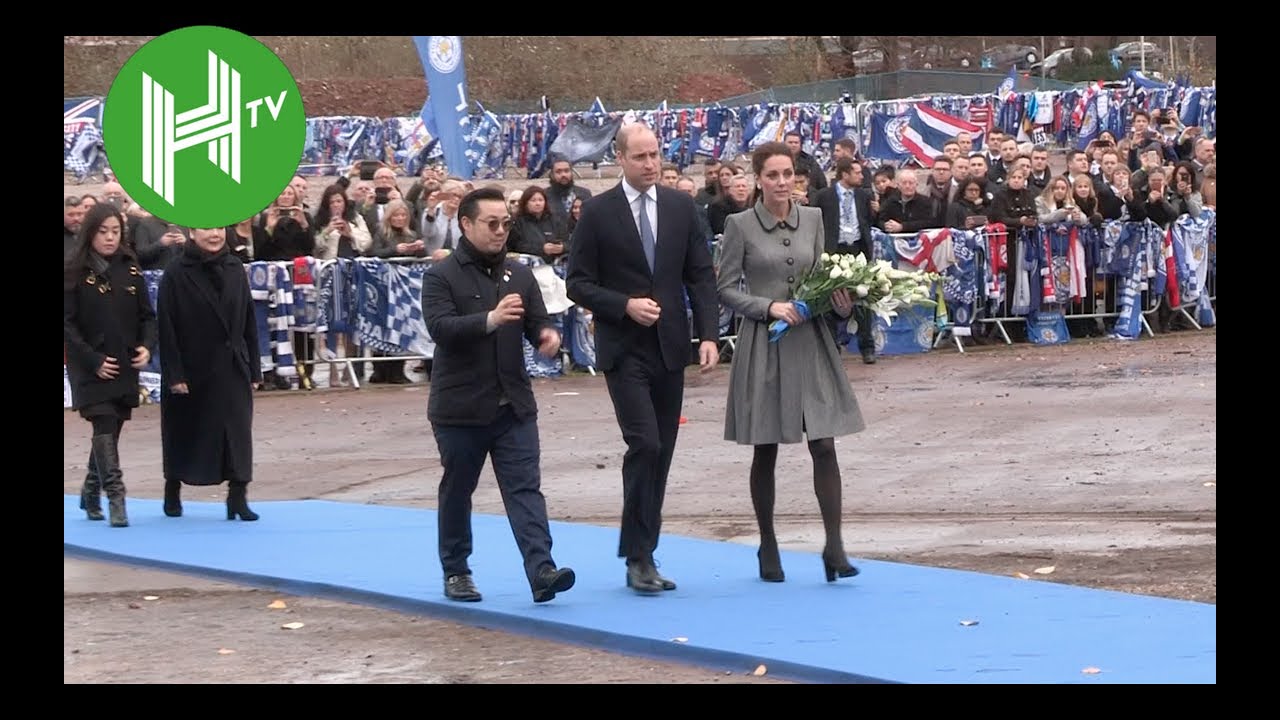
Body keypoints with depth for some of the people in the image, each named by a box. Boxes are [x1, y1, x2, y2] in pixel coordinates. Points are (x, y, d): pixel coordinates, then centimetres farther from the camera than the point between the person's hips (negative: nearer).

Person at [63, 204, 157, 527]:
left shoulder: (130, 269, 8)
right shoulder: (74, 272, -5)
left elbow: (147, 315, 11)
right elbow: (68, 324, -8)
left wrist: (146, 347, -7)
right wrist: (94, 361, -15)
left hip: (125, 366, 5)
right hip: (90, 367, -4)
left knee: (111, 428, 10)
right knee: (104, 426, -13)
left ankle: (91, 492, 27)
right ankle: (115, 497, -15)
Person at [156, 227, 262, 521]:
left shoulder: (235, 269, 3)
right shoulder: (175, 274, -9)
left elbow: (249, 322, 7)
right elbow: (166, 328, -10)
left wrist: (254, 369, 4)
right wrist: (174, 374, -14)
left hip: (232, 369, 3)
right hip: (192, 369, -3)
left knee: (237, 430, -6)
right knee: (184, 432, 12)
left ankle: (238, 497, -4)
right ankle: (172, 493, 31)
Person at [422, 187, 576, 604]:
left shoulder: (518, 275, 10)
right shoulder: (442, 277, -6)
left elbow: (537, 321, 13)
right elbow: (439, 327, -21)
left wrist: (548, 335, -13)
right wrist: (490, 320, -35)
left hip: (513, 404, 3)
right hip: (460, 408, -3)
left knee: (525, 489, -6)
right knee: (457, 492, 10)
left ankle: (541, 571, -15)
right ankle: (455, 572, 23)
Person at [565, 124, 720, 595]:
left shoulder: (681, 207, 8)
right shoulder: (598, 212, -3)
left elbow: (701, 275, 8)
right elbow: (578, 283, -1)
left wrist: (708, 334, -3)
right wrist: (624, 305, -15)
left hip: (670, 348, 4)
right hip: (624, 349, -4)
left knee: (661, 454, 6)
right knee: (645, 445, -15)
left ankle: (642, 556, 14)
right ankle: (638, 557, -9)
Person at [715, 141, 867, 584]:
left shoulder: (813, 219, 8)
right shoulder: (740, 226, -3)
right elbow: (726, 289, -3)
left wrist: (839, 303, -4)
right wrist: (768, 307, -16)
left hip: (810, 342, 3)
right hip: (763, 344, -2)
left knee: (824, 444, -7)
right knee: (765, 451, 6)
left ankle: (834, 547, -8)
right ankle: (767, 548, 18)